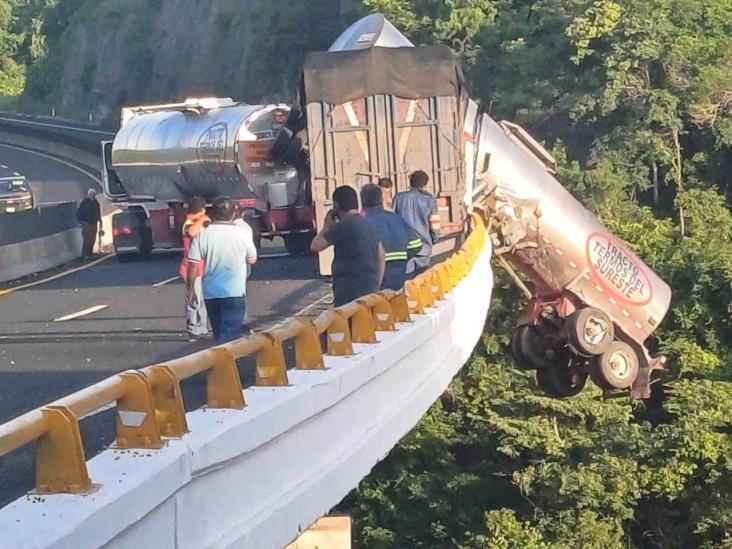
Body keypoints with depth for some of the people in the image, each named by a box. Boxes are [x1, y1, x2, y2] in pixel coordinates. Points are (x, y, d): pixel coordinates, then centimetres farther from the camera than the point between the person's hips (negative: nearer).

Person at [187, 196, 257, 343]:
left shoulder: (202, 235, -3)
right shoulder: (242, 233, -5)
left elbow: (193, 266, -5)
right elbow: (252, 260, 8)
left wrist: (191, 291, 6)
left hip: (210, 294, 3)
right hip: (235, 293, -3)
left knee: (219, 335, 18)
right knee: (229, 337, -5)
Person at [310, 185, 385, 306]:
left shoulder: (344, 225, -12)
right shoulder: (370, 224, 13)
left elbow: (315, 246, -8)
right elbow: (381, 257, 16)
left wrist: (327, 226, 8)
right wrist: (376, 286, 21)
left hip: (349, 292, -8)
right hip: (370, 289, 8)